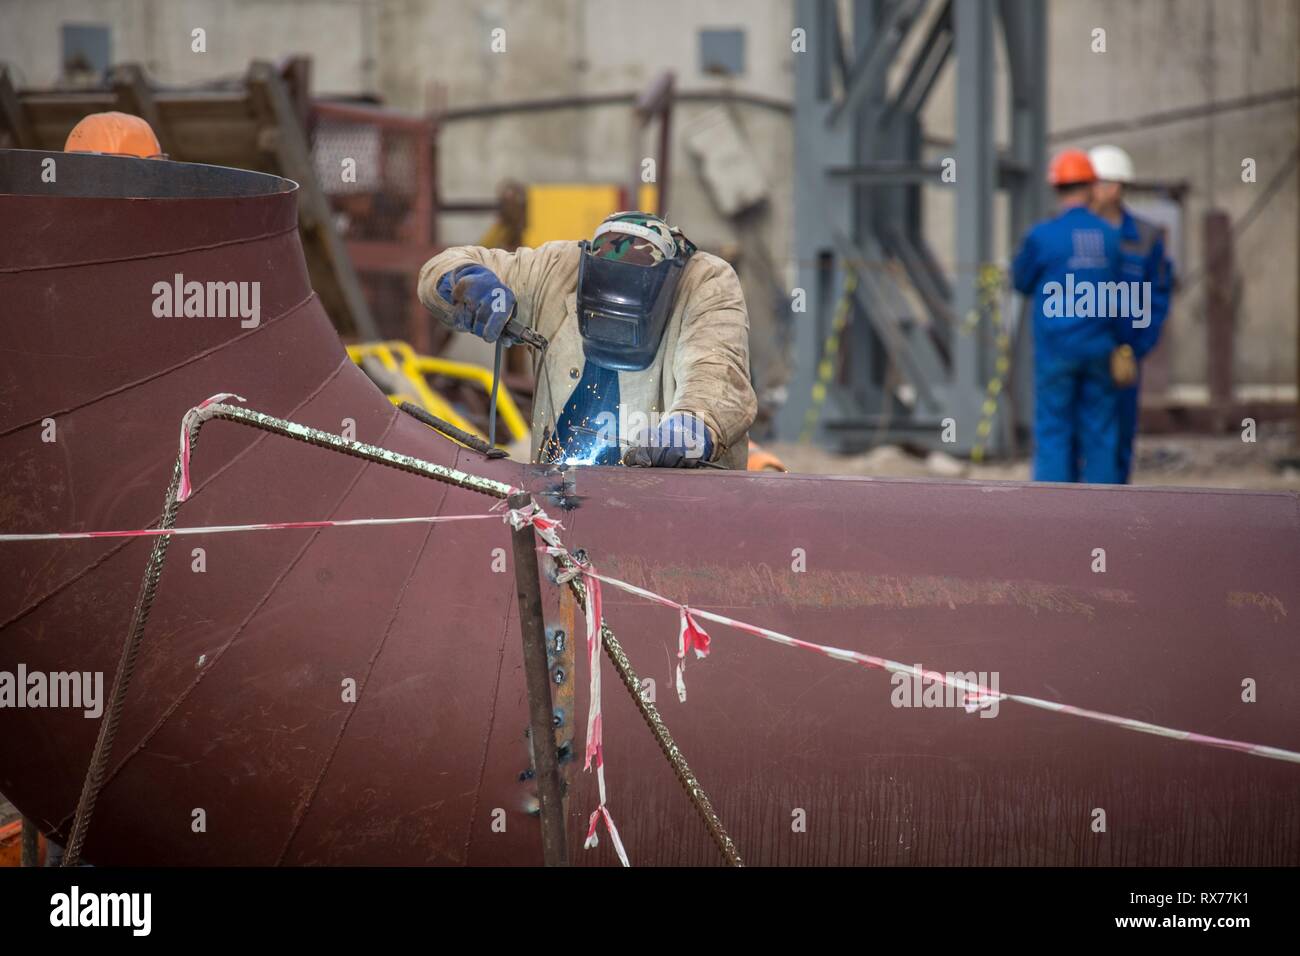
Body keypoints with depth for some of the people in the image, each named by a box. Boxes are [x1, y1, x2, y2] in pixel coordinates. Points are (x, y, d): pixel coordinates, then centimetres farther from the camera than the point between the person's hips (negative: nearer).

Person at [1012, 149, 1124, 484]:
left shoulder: (1043, 236, -10)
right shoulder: (1109, 236, 1)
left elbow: (1022, 282, 4)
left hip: (1055, 348, -3)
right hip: (1098, 350, 3)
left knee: (1053, 433, 1)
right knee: (1099, 434, 7)